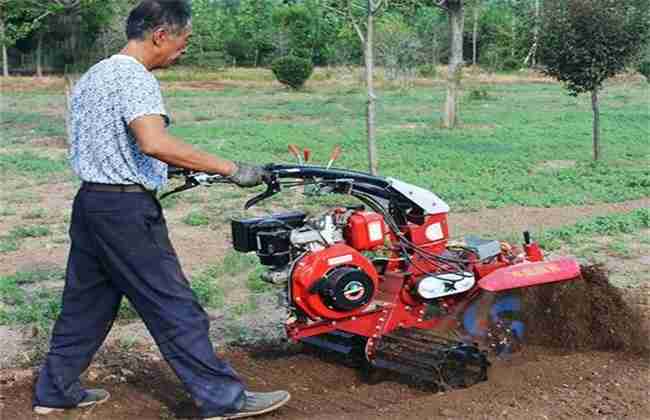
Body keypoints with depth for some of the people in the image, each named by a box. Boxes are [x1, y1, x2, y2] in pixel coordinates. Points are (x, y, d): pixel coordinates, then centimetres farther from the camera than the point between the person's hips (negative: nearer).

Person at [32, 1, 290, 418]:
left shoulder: (92, 76, 15)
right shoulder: (134, 78, -16)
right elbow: (155, 142, -32)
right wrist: (231, 168, -30)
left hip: (89, 201, 9)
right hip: (128, 210, -9)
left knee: (85, 305, 17)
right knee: (174, 307, -4)